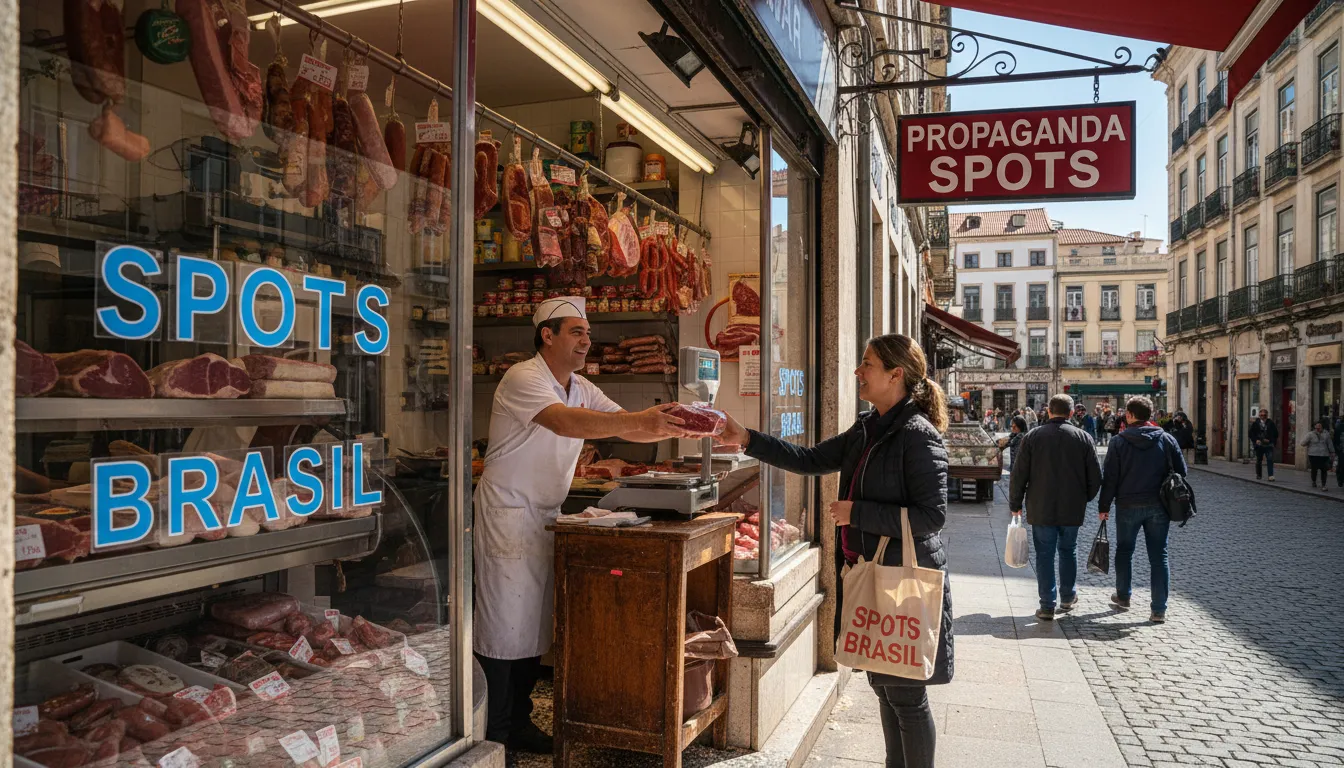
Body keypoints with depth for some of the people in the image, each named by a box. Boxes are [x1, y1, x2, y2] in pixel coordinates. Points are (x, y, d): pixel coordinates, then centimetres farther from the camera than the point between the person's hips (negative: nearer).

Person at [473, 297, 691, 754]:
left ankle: (518, 724, 27)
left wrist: (672, 428, -15)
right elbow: (565, 422, -34)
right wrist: (640, 420, -41)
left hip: (546, 518, 8)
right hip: (508, 515, -8)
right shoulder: (524, 378, -16)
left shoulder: (582, 389, 10)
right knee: (504, 626, -2)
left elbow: (630, 431, 4)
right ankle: (491, 736, 11)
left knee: (534, 626, 13)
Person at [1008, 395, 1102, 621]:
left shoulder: (1032, 437, -5)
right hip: (1072, 509, 2)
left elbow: (1018, 475, -4)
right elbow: (1095, 477, 2)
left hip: (1041, 509, -2)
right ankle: (1068, 597, 32)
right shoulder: (1083, 438, -1)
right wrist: (1084, 498, 19)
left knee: (1045, 555, 4)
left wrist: (1015, 504, 7)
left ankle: (1047, 606, 5)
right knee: (1068, 550, 20)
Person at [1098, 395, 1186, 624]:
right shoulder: (1167, 440, 0)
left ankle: (1123, 597, 29)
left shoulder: (1118, 442, -8)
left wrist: (1104, 506, 1)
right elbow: (1181, 472, 4)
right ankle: (1159, 609, 4)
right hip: (1158, 506, 2)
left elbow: (1110, 478, -7)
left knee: (1124, 551, 17)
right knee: (1159, 556, 5)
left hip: (1128, 506, -2)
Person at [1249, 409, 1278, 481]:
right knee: (1258, 460, 11)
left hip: (1268, 445, -1)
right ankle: (1258, 475, 25)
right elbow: (1251, 434, 5)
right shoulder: (1255, 423, 3)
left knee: (1270, 460, -13)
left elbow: (1276, 434, 5)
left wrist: (1270, 440, -9)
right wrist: (1255, 440, -10)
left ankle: (1271, 476, -14)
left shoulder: (1271, 423, 2)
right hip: (1259, 445, 1)